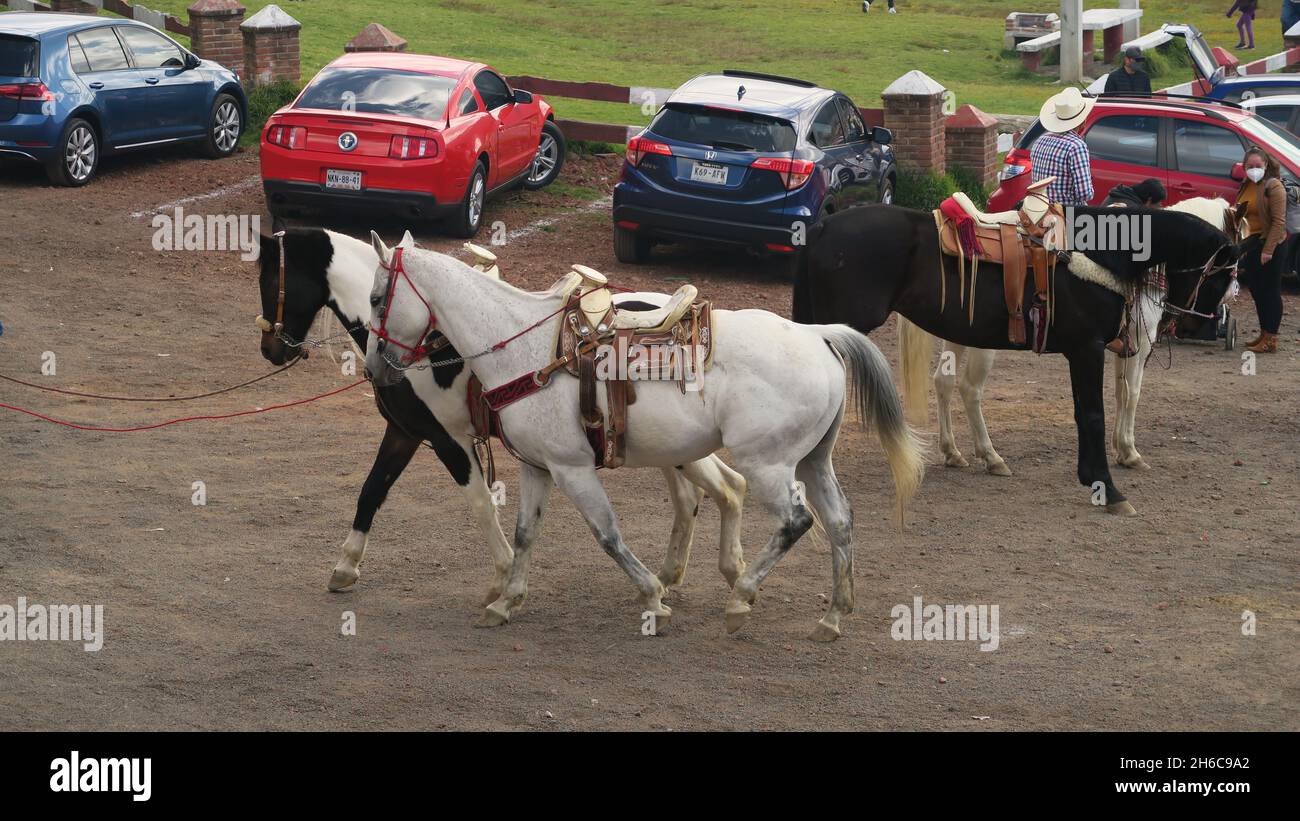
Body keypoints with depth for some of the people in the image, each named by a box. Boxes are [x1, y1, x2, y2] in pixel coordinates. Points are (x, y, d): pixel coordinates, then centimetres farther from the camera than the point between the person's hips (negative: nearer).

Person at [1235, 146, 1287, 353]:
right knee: (1256, 290, 13)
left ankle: (1270, 339, -4)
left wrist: (1268, 250, -21)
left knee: (1270, 292, -6)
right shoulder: (1247, 186, 13)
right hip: (1252, 242, 9)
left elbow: (1279, 221, -17)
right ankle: (1264, 334, 23)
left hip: (1269, 244, -9)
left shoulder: (1273, 186, -13)